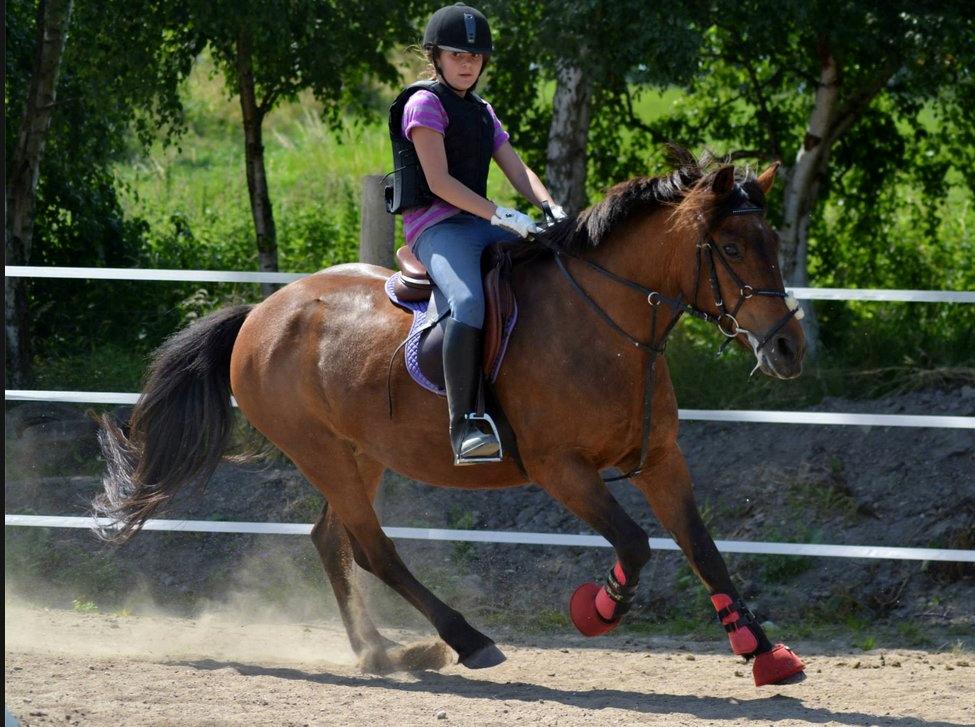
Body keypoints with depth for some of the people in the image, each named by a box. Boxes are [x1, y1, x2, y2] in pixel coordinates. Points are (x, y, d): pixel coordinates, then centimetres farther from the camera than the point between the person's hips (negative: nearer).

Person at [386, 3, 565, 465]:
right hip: (435, 226, -9)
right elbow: (438, 181, -13)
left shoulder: (482, 114, 22)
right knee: (468, 301, -37)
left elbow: (518, 172, 12)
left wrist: (552, 210, -8)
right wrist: (500, 215, -21)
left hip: (478, 223, 9)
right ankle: (463, 426, -39)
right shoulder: (426, 103, -2)